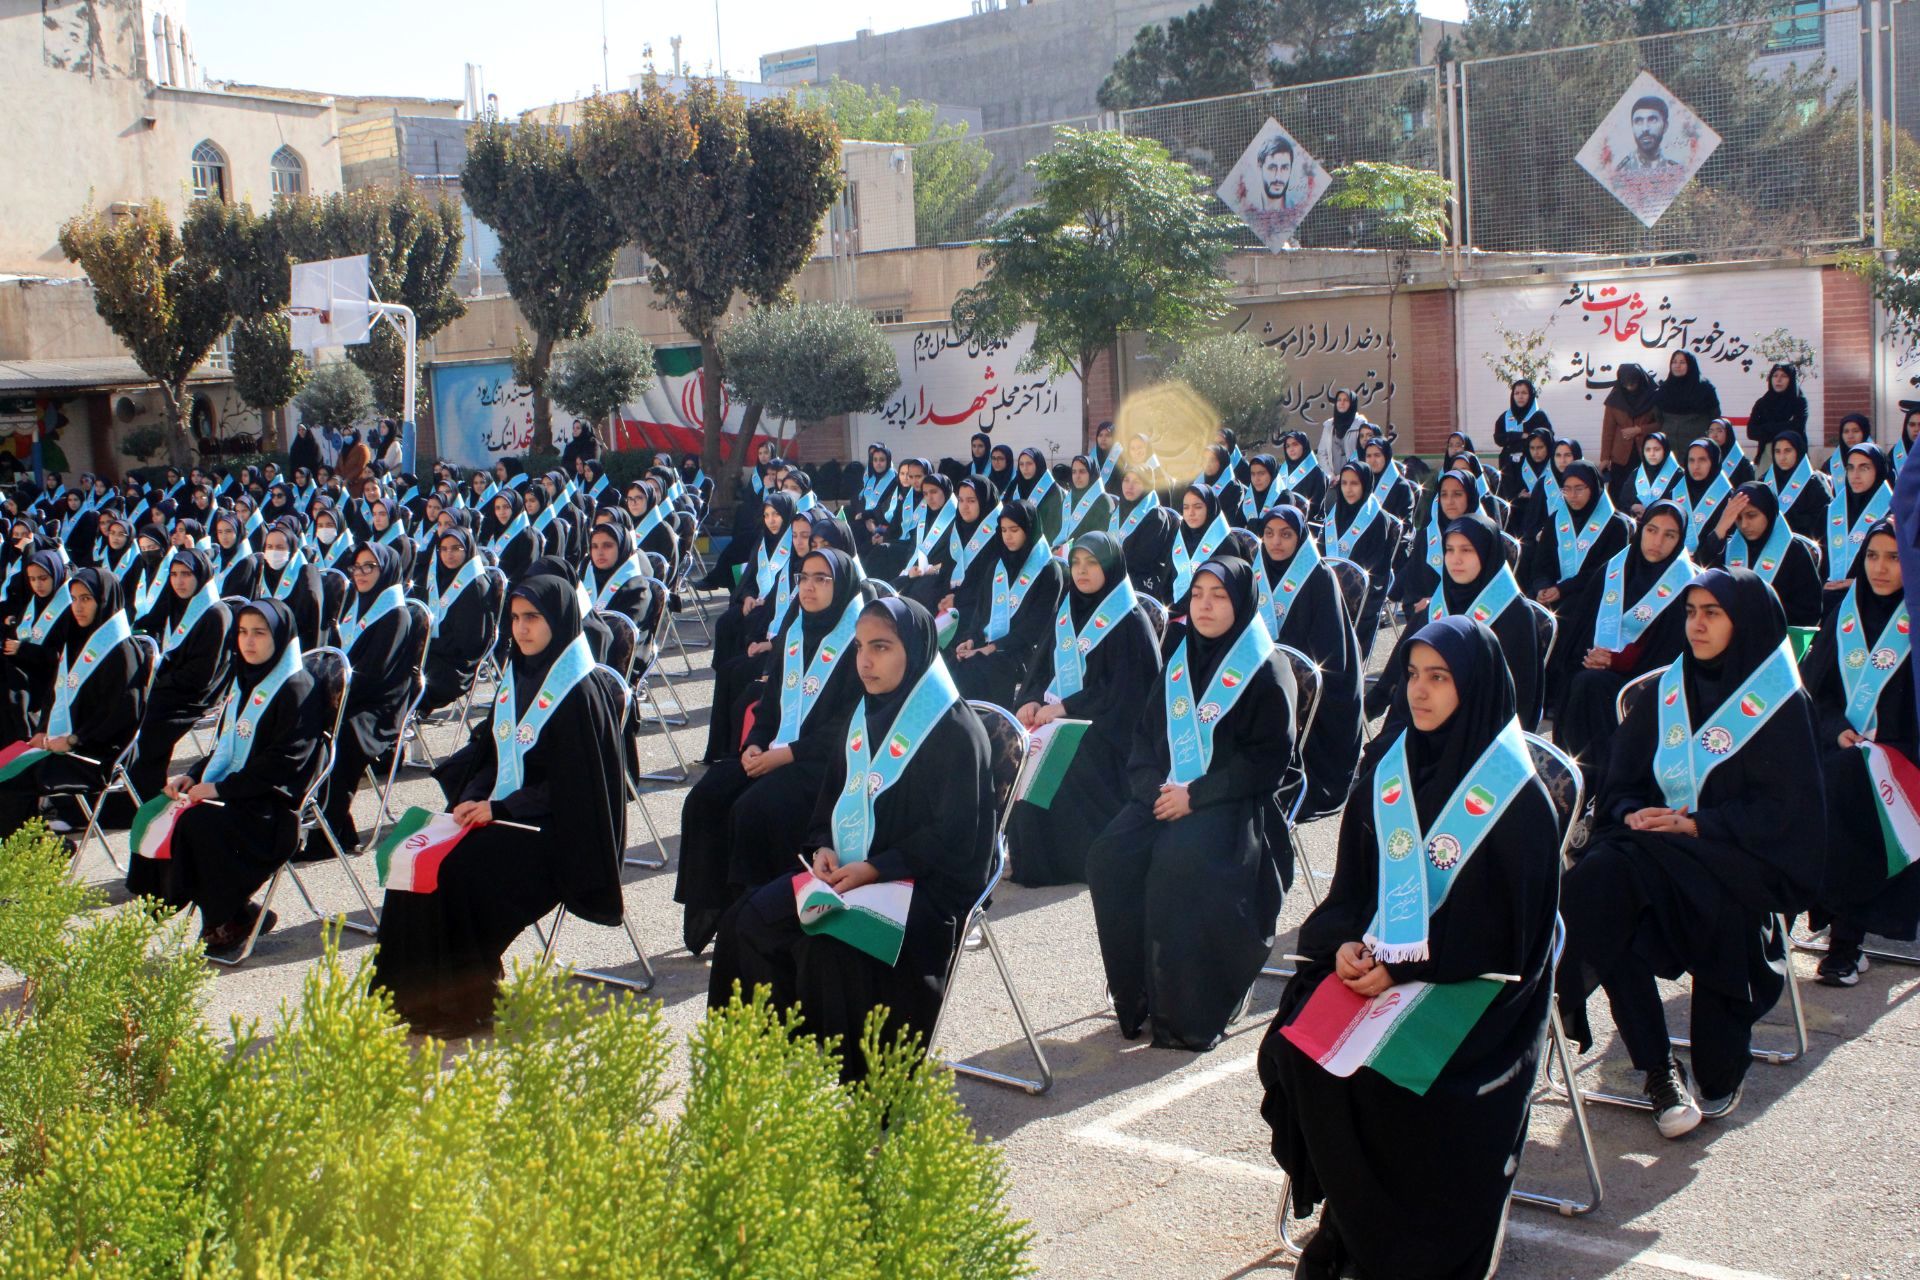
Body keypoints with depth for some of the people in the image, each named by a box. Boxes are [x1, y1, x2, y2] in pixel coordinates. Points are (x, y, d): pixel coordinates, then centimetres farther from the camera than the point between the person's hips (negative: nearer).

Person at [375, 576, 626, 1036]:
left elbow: (569, 784, -16)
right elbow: (490, 751, 16)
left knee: (457, 869, -25)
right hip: (497, 815, 8)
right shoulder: (516, 678, 12)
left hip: (551, 832, -8)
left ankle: (464, 1002, -11)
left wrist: (498, 808, -19)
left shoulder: (583, 691, -12)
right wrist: (472, 797, -3)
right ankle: (418, 994, -6)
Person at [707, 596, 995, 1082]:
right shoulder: (865, 715, 13)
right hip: (850, 872, 8)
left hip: (928, 885, -8)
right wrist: (823, 848, -1)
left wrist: (875, 869, -21)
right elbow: (834, 792, 20)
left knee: (828, 946, -31)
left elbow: (953, 834, -15)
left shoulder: (954, 728, -11)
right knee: (747, 921, -12)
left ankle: (862, 1084, -16)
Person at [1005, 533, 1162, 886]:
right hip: (1056, 716, 6)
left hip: (1103, 728, -6)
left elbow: (1123, 689, -13)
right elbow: (1043, 665, 14)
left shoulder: (1129, 621, -5)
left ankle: (1083, 859, -13)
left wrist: (1065, 707, -17)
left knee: (1067, 769, -29)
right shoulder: (1066, 613, 15)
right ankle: (1031, 858, -7)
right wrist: (1030, 700, -7)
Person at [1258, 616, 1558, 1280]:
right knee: (1292, 1047, -18)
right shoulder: (1386, 776, 8)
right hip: (1374, 960, 5)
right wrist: (1346, 944, -12)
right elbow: (1350, 888, 10)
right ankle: (1345, 1220, -1)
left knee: (1390, 1071, -27)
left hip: (1475, 978, -5)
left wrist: (1405, 966, -19)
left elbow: (1507, 926, -11)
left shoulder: (1513, 793, -8)